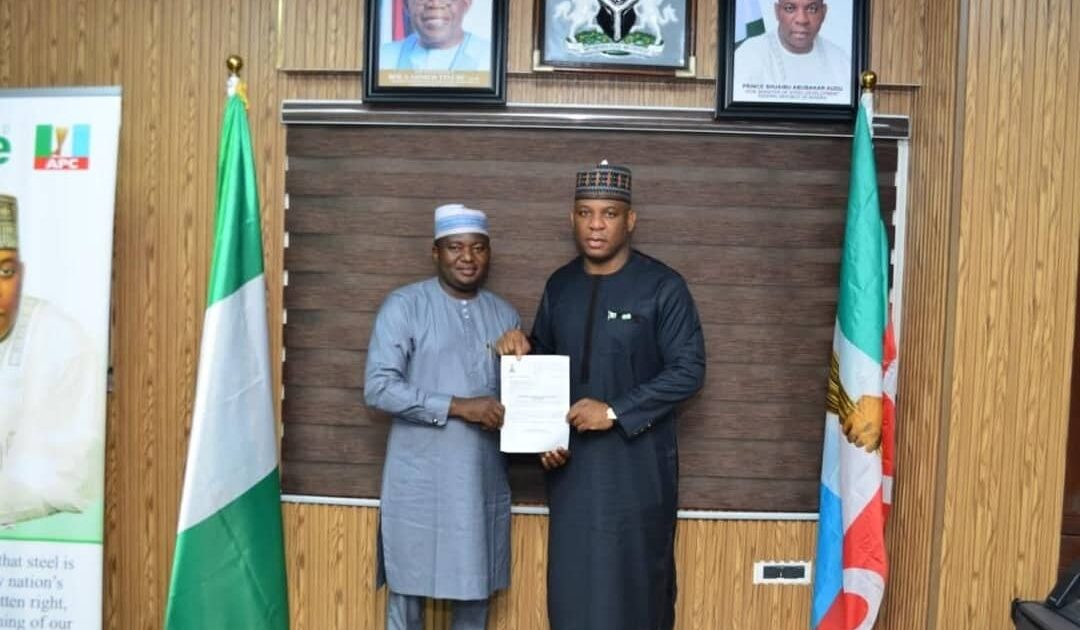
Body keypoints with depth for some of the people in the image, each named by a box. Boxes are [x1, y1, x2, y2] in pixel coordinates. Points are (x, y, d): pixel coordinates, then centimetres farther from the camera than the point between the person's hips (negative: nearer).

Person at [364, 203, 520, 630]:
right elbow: (378, 387, -15)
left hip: (483, 476, 4)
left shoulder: (505, 315, 7)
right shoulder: (405, 306, -8)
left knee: (476, 588, 15)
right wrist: (458, 407, -22)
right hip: (420, 479, -4)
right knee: (408, 585, 10)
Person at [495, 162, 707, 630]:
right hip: (571, 461, 4)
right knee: (572, 582, 11)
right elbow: (543, 358, 16)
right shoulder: (559, 285, 5)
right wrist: (522, 348, -7)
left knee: (635, 579, 7)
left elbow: (689, 370, -12)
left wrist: (615, 412, -19)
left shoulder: (663, 286, -9)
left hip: (637, 462, -4)